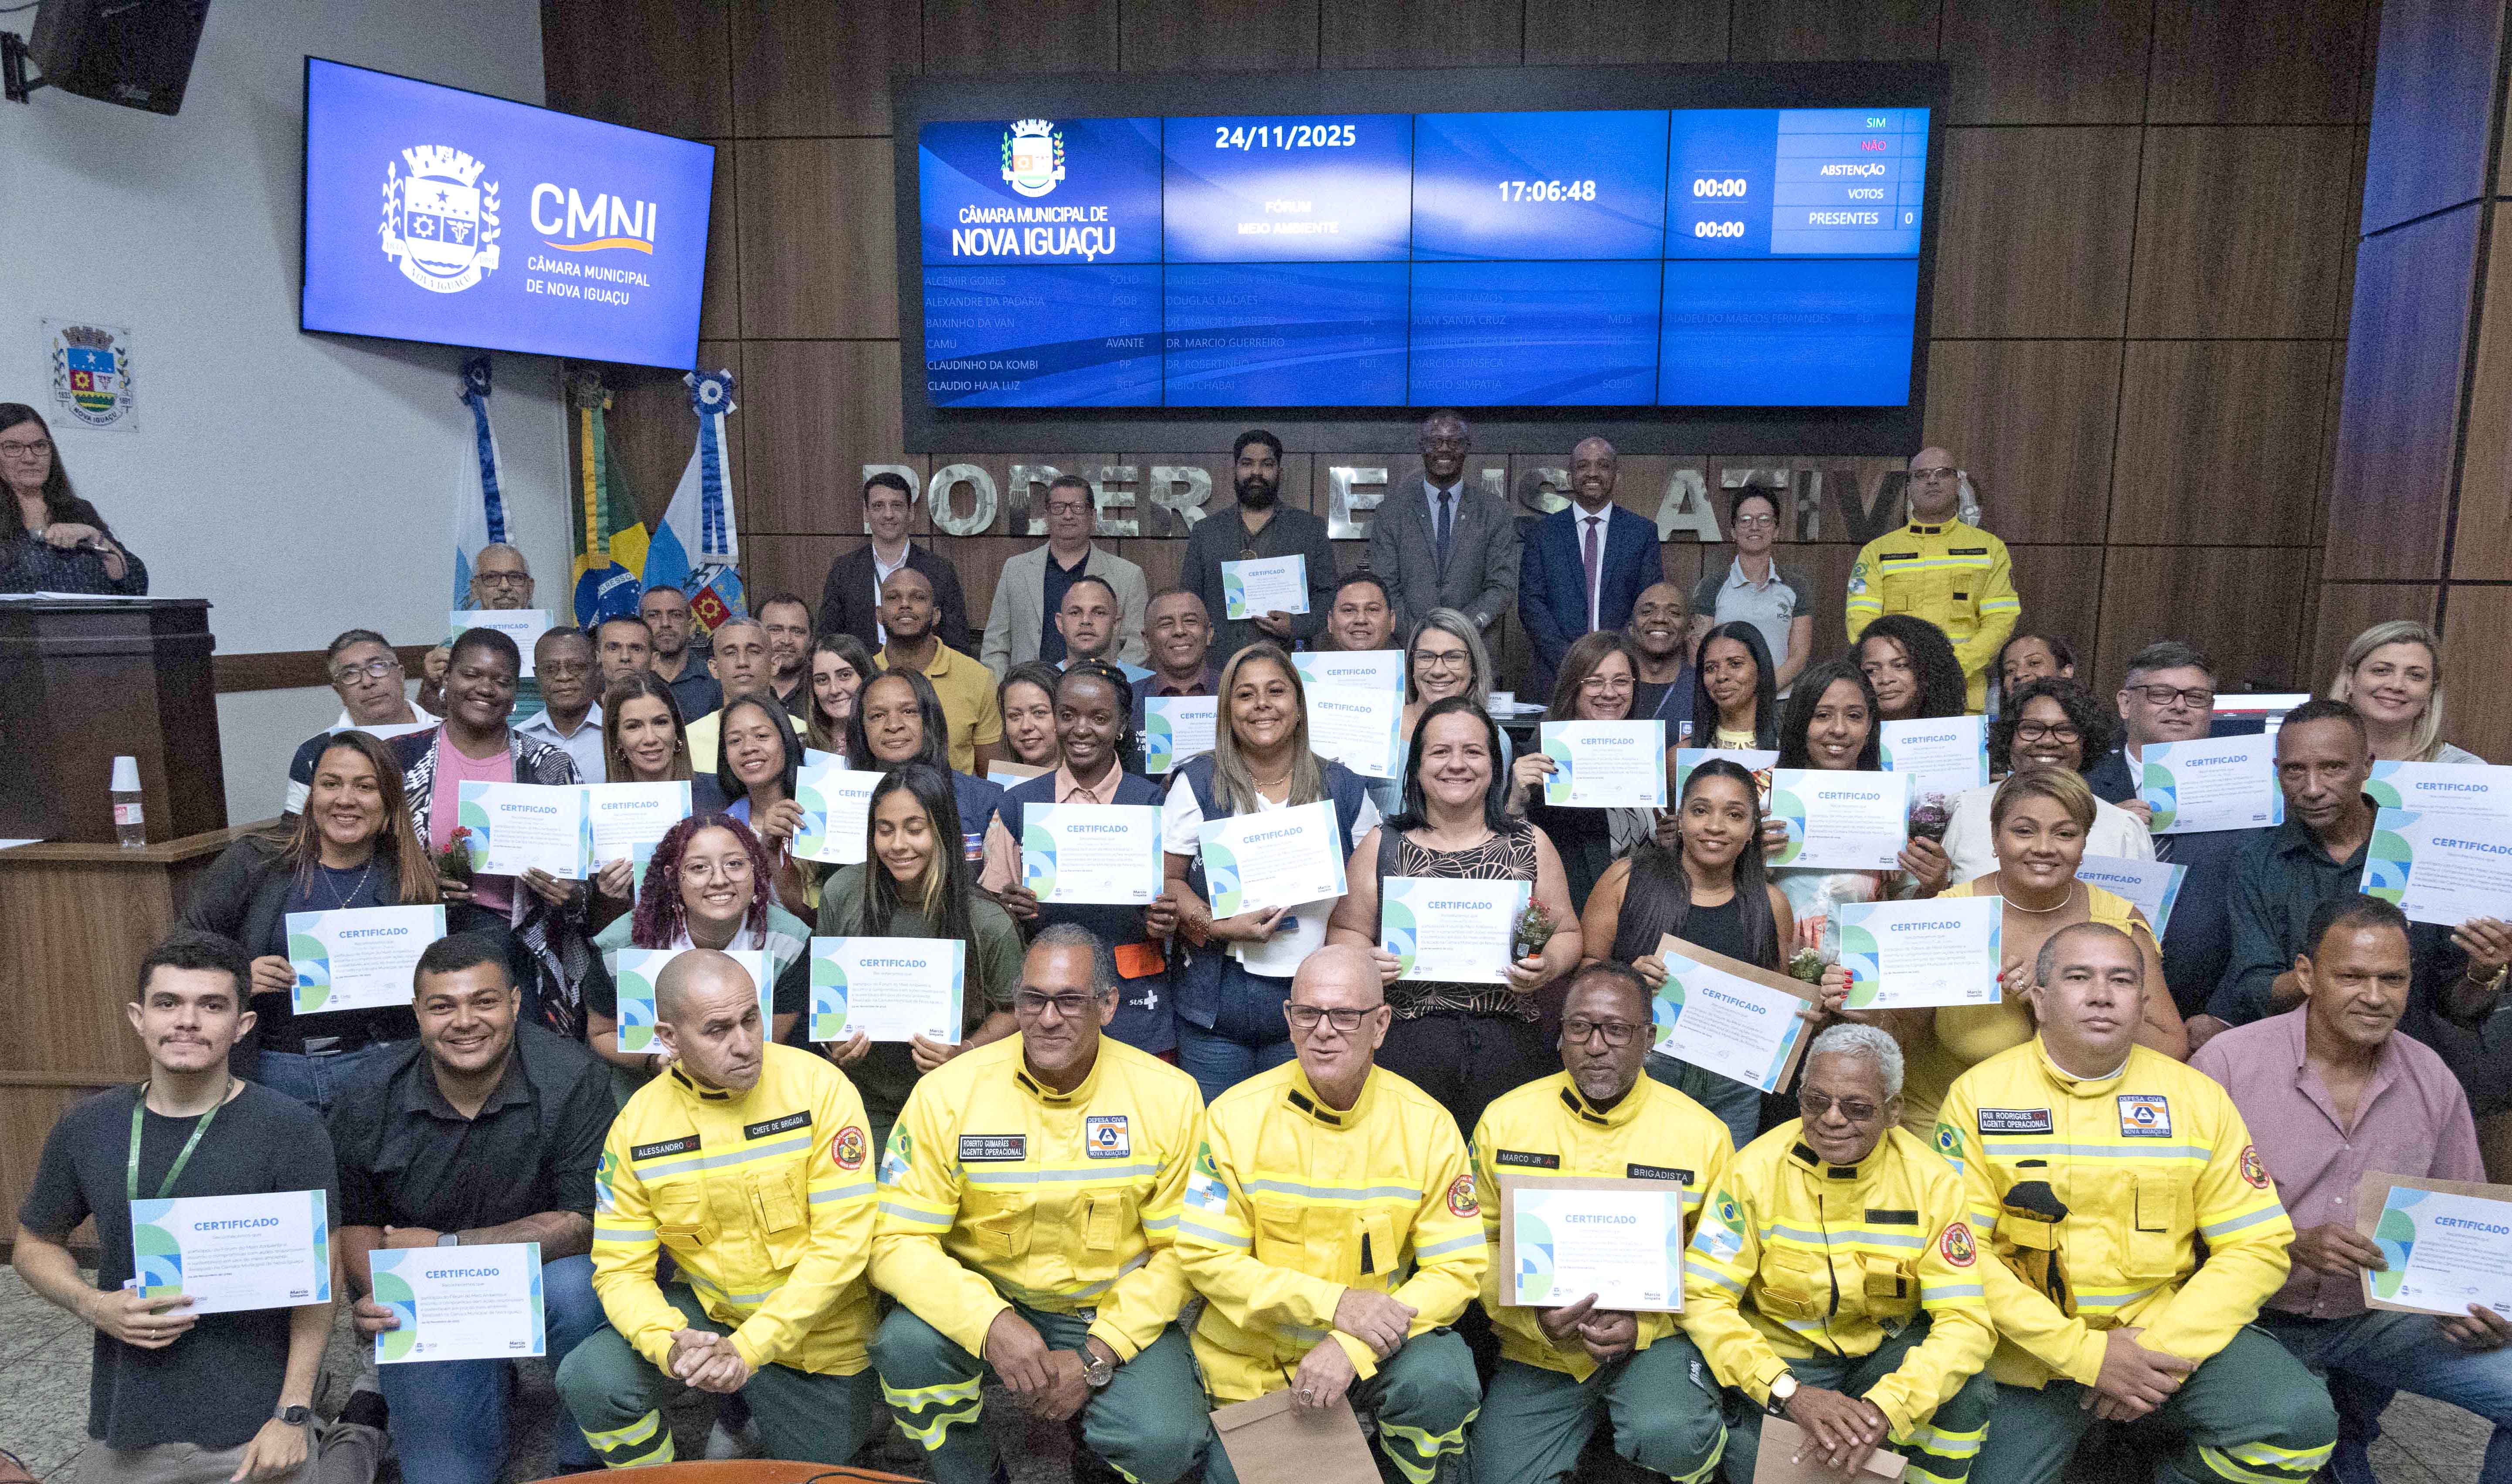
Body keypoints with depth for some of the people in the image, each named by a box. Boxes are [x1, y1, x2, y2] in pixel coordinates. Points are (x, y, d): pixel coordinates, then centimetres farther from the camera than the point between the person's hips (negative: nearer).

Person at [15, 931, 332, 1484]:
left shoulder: (290, 1129, -12)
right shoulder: (86, 1128, -1)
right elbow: (37, 1244, 13)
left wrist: (293, 1414, -13)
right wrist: (94, 1306, -7)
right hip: (124, 1433, 3)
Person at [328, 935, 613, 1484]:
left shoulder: (572, 1079, -21)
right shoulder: (368, 1099, -8)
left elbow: (585, 1224, -20)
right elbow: (354, 1224, 6)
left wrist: (446, 1246, -19)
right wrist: (376, 1298, -14)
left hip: (538, 1278, -2)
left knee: (576, 1287, -35)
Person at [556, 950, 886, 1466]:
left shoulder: (818, 1088, -20)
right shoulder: (637, 1125, -11)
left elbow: (842, 1241, -21)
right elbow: (621, 1270, -7)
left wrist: (748, 1348, -28)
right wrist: (669, 1346, -28)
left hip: (814, 1328, -2)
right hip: (707, 1309, 2)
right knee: (588, 1380, -22)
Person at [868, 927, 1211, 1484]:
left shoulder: (1169, 1097, -9)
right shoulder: (948, 1094, -11)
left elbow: (1183, 1249, -5)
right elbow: (898, 1241, -12)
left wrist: (1096, 1357, -15)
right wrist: (990, 1323, -28)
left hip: (1116, 1313, 0)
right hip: (983, 1302, 1)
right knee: (906, 1346, -29)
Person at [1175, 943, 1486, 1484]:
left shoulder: (1428, 1126, -10)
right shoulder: (1235, 1117, -11)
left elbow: (1458, 1270, -9)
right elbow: (1208, 1259, -12)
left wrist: (1353, 1348, -24)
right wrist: (1335, 1304, -23)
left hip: (1375, 1341, -1)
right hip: (1256, 1361, 1)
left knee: (1441, 1380, -27)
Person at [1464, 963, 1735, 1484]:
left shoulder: (1703, 1134, -6)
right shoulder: (1504, 1120, -3)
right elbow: (1478, 1245, 2)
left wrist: (1643, 1324, -15)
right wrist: (1534, 1316, -15)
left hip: (1652, 1337, -2)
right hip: (1536, 1350, 2)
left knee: (1671, 1436, -30)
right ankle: (1588, 1413, 17)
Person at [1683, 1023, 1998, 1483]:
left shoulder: (1931, 1182, -13)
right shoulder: (1755, 1170, -17)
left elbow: (1965, 1320, -17)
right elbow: (1704, 1298, -17)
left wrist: (1886, 1407, -34)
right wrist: (1790, 1393, -32)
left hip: (1888, 1352, 2)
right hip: (1784, 1354, -1)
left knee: (1969, 1396, -27)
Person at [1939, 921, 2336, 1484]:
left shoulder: (2199, 1098, 1)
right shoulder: (1978, 1095, -6)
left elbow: (2257, 1247, 0)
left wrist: (2163, 1350, -13)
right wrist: (2084, 1353, -18)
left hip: (2169, 1333, 2)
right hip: (2035, 1350, -1)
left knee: (2300, 1419, -22)